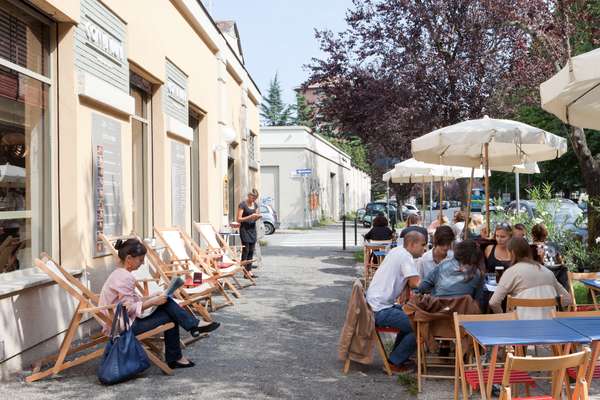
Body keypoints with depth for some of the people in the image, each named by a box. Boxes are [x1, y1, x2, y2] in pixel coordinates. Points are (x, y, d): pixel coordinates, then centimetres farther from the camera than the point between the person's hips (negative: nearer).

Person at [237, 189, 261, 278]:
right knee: (245, 250, -8)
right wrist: (250, 217, -22)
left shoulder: (255, 205, 10)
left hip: (252, 228, 6)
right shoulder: (242, 205, -9)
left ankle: (249, 271, 7)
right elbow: (239, 219, -12)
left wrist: (258, 216, -5)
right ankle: (245, 272, -6)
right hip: (245, 229, -6)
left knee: (251, 251, 5)